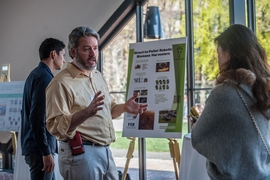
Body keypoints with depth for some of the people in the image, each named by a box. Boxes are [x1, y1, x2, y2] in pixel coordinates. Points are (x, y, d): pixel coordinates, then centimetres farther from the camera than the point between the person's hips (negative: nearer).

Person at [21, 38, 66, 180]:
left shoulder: (35, 74, 15)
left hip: (33, 145, 10)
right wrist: (46, 152, -20)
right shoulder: (44, 77, -15)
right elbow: (38, 117, -22)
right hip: (39, 147, -10)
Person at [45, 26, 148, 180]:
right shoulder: (61, 83, -15)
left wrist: (124, 107, 4)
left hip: (106, 151, 8)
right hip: (81, 154, -8)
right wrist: (87, 112, -34)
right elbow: (56, 126, -22)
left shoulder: (98, 76, 13)